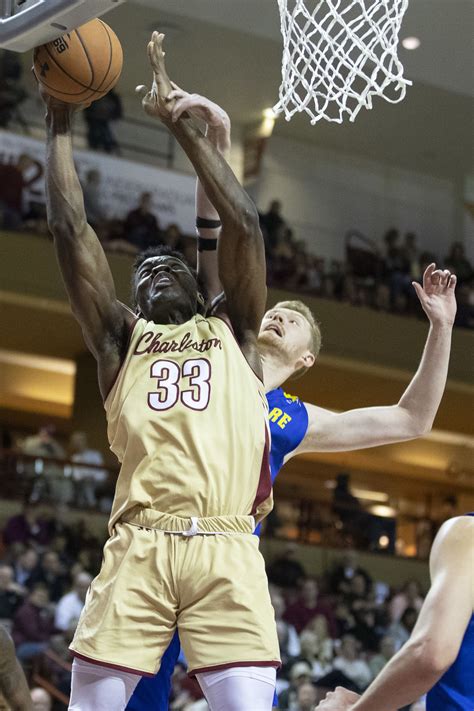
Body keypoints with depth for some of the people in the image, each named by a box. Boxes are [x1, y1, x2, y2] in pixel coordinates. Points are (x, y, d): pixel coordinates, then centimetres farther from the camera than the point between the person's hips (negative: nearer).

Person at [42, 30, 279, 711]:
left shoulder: (233, 333, 23)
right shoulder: (121, 339, 23)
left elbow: (244, 224, 14)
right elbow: (71, 231, 16)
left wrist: (180, 122, 17)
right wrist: (60, 123, 19)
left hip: (227, 551, 0)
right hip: (138, 550, 1)